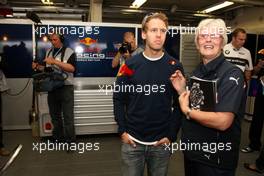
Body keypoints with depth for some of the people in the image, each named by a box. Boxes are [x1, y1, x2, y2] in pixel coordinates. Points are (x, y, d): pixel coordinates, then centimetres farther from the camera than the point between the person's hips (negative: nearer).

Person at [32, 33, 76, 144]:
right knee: (55, 115, 14)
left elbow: (72, 68, -19)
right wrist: (38, 67, 6)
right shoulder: (49, 52, 16)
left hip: (66, 88, -6)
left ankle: (70, 141, 5)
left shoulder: (69, 52, -4)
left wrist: (55, 61, -22)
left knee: (68, 117, -4)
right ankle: (57, 138, 27)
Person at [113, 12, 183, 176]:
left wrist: (171, 135, -6)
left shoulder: (175, 67, -4)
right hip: (132, 141, 0)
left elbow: (179, 104, -2)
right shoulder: (130, 64, -3)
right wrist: (122, 130, -5)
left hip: (161, 143, 0)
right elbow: (119, 99, 1)